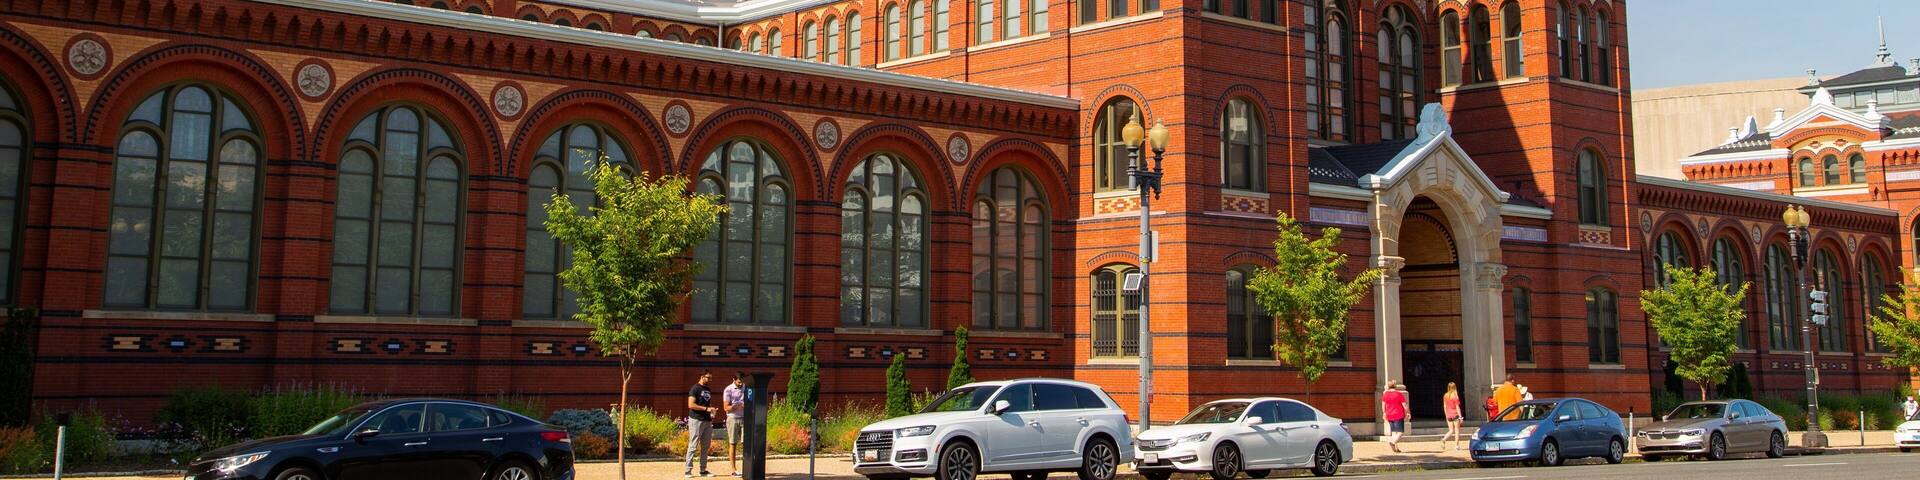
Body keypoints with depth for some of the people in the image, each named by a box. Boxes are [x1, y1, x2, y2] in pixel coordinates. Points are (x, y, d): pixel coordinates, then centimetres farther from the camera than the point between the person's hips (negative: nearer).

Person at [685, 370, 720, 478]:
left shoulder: (708, 390, 18)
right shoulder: (695, 389, -8)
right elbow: (691, 405, -17)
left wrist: (712, 409, 6)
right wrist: (706, 409, -19)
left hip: (707, 421, 8)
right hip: (696, 420, -8)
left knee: (705, 446, 9)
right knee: (693, 446, -7)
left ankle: (703, 470, 15)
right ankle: (688, 470, -5)